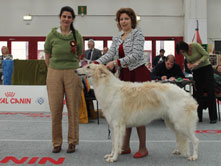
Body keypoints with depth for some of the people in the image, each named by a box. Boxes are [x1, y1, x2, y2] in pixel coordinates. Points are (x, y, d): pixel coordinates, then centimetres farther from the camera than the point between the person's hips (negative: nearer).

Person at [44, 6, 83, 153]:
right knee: (55, 109, 2)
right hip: (54, 74, 0)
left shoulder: (77, 36, 2)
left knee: (73, 109, 3)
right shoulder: (52, 35, 0)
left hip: (72, 74, 0)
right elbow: (47, 57, 11)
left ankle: (72, 142, 16)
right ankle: (57, 142, 16)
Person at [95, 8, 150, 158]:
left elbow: (136, 54, -15)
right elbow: (110, 54, 2)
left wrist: (116, 62, -24)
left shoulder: (137, 33, -3)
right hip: (124, 75, 6)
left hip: (138, 74, -6)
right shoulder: (117, 39, 16)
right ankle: (125, 146, 16)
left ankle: (143, 148, 4)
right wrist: (95, 63, -16)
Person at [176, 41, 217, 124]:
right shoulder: (184, 53, -1)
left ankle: (213, 117, -1)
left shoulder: (195, 45, -19)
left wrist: (198, 62, -29)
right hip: (196, 71, 5)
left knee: (210, 92, -6)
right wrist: (189, 64, -9)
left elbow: (206, 55, -17)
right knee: (197, 93, 0)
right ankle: (198, 117, 6)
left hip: (206, 68, -5)